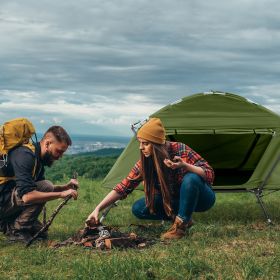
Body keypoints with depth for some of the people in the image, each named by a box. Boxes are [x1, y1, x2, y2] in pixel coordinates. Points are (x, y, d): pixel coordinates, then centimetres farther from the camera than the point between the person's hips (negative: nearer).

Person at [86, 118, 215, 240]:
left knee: (191, 178, -38)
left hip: (200, 198, -4)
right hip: (174, 200, 4)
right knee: (138, 209, -13)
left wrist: (184, 166, -45)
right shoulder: (144, 163, -14)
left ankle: (181, 223, -21)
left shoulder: (180, 150, -27)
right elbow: (122, 188, -14)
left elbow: (209, 174, -28)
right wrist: (97, 209, -23)